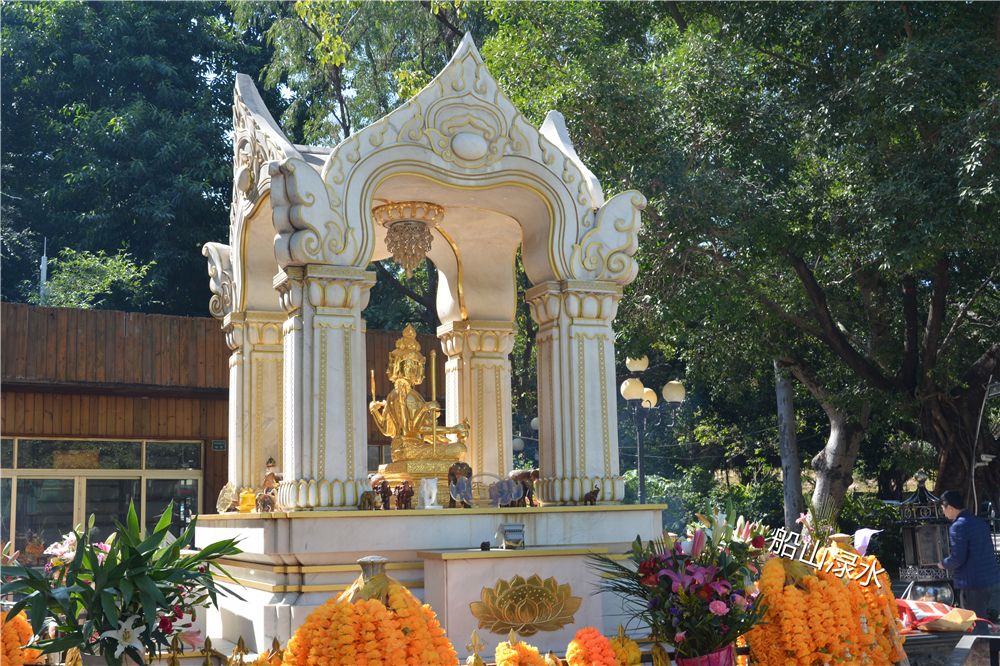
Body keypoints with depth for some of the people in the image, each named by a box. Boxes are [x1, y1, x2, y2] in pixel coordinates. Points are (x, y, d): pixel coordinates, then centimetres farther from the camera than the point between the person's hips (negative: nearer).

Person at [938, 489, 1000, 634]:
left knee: (977, 628, -2)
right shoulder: (980, 522, 12)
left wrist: (943, 564, 2)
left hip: (973, 584, -9)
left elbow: (958, 559, -19)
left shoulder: (958, 526, -15)